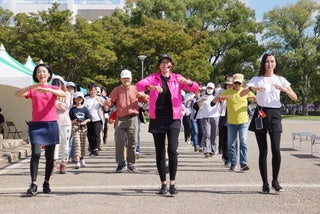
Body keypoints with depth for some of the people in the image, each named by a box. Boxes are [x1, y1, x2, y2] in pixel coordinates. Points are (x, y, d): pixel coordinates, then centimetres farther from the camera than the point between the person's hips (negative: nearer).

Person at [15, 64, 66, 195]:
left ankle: (46, 183, 18)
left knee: (50, 156, 5)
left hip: (51, 125, 1)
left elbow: (63, 94, -13)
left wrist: (48, 89, -29)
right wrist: (31, 87, -25)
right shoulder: (32, 90, 9)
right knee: (35, 153, -14)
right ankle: (33, 185, -13)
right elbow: (17, 94, -10)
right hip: (36, 124, -1)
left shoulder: (53, 88, 10)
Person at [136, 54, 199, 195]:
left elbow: (196, 88, 1)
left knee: (172, 150, -15)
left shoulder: (177, 78, 7)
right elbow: (139, 85, -12)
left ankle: (172, 184, -8)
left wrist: (186, 82, -21)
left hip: (173, 119, -1)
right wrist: (151, 87, -34)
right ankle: (163, 184, 15)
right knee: (160, 152, 6)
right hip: (157, 119, 1)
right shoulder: (153, 78, 5)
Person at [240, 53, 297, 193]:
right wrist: (251, 88, -25)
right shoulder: (257, 79, 7)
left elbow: (295, 98, 4)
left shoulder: (280, 80, 10)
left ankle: (275, 181, 7)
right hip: (260, 114, 0)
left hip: (275, 114, 1)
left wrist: (284, 89, -14)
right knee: (263, 151, 0)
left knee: (276, 149, -11)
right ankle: (265, 183, 9)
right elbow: (241, 94, -5)